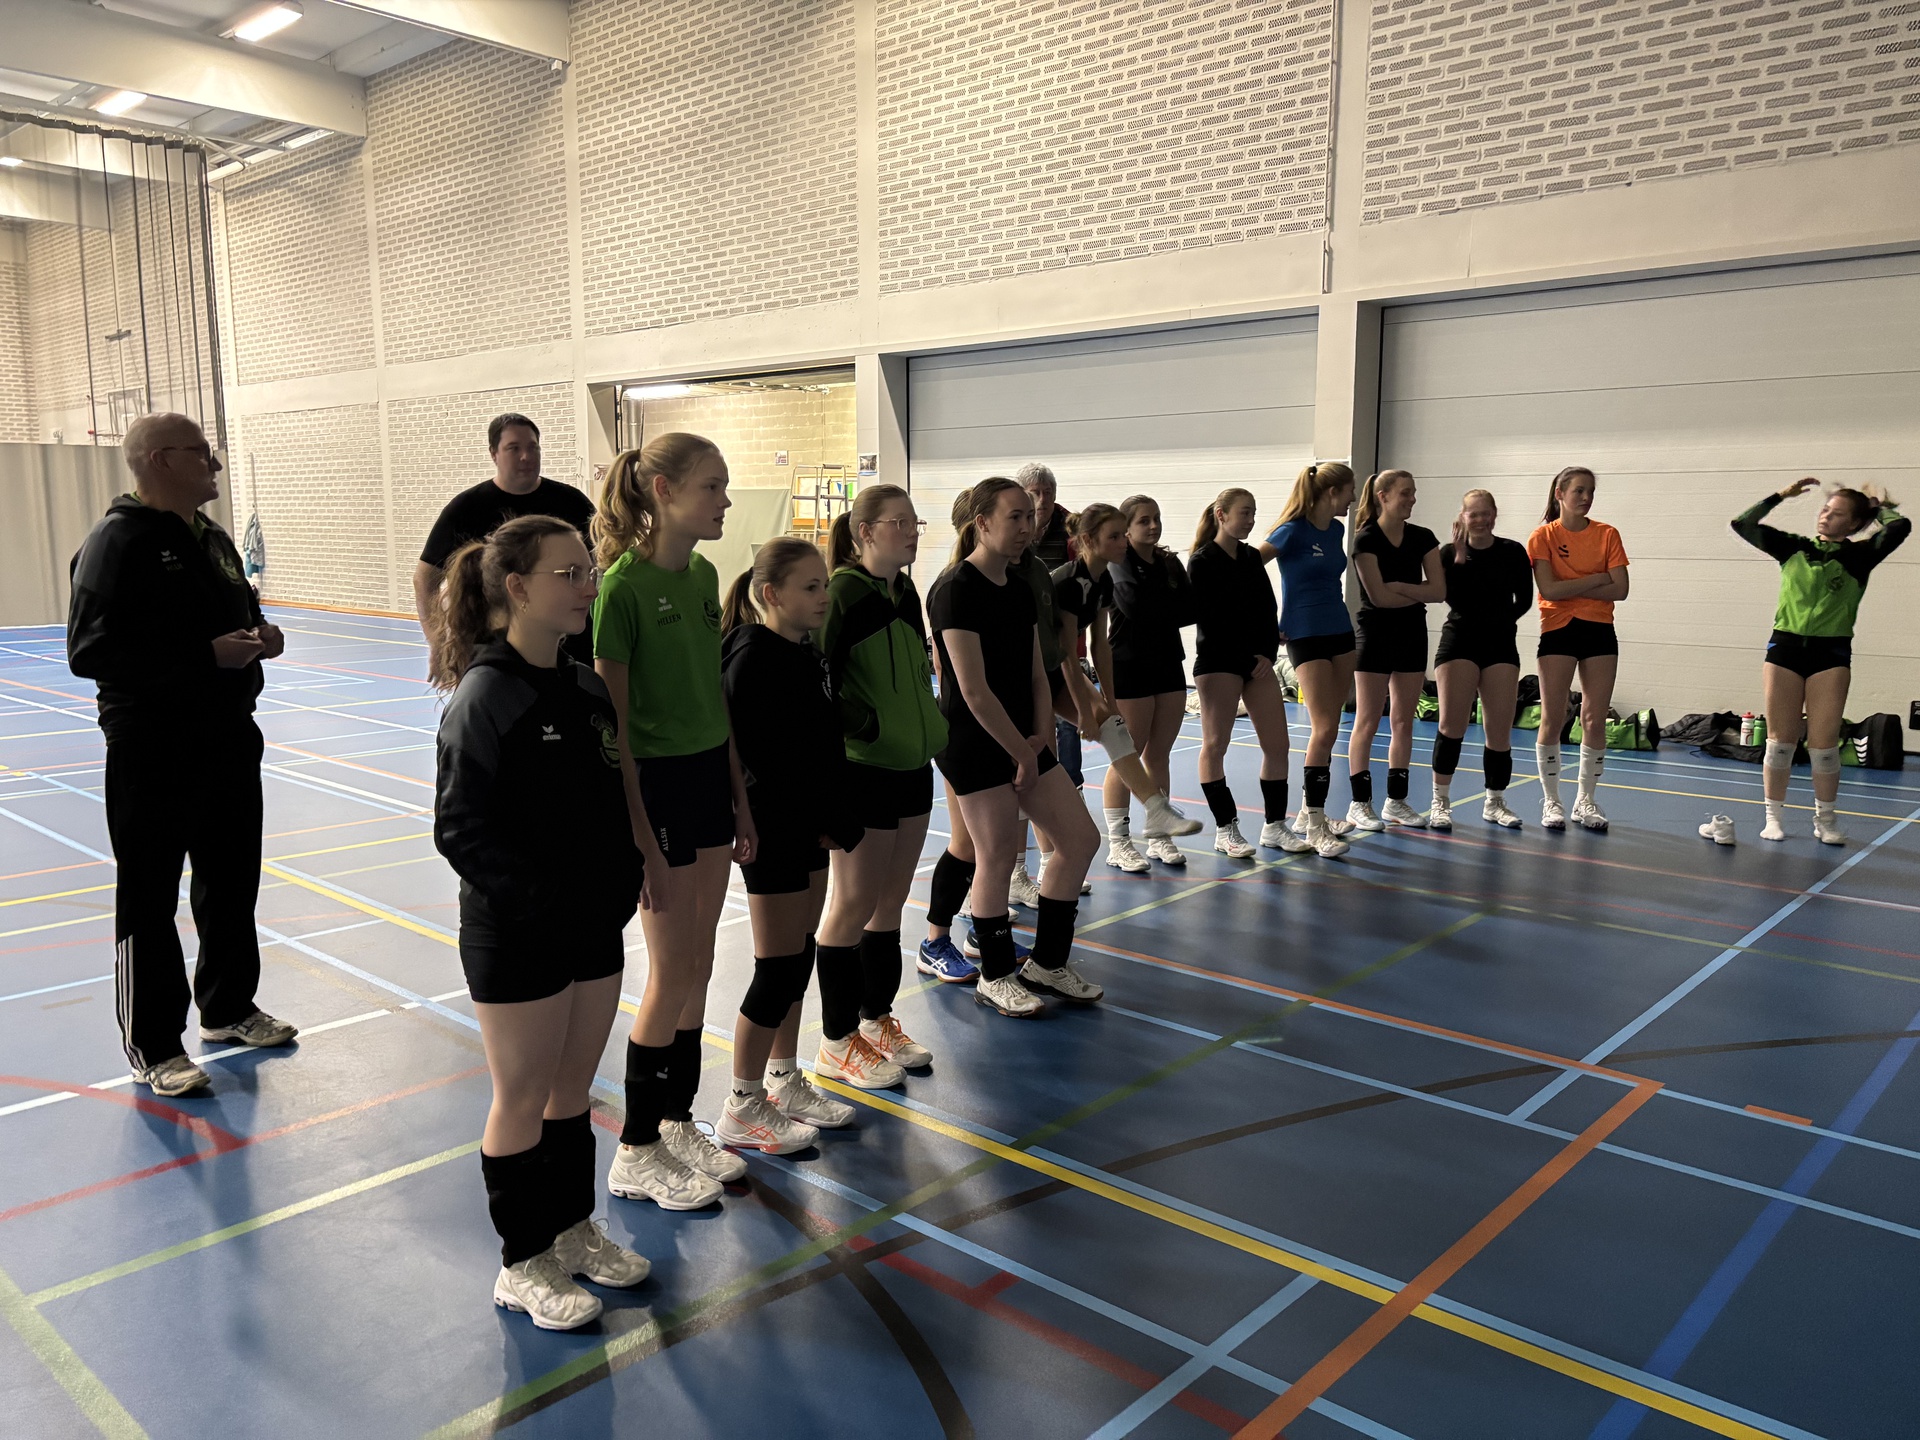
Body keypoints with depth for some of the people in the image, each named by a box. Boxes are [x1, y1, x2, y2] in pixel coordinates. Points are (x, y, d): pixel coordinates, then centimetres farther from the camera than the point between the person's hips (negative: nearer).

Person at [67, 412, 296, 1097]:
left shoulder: (212, 538, 13)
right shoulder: (118, 540, -14)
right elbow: (91, 652, -23)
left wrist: (260, 634, 4)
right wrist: (209, 653, -26)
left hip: (230, 739, 8)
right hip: (154, 753, -8)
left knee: (233, 885, 17)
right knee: (150, 901, 3)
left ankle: (228, 1007, 35)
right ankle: (152, 1045, 15)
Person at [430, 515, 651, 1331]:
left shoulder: (588, 688, 5)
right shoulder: (484, 698, -16)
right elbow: (461, 830, -18)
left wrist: (622, 881, 3)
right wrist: (543, 900, -22)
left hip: (595, 927, 7)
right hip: (515, 937, -7)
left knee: (574, 1088, 19)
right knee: (524, 1101, 9)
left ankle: (573, 1230, 38)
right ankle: (523, 1264, 26)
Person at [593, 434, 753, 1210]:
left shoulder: (703, 576, 7)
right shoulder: (623, 585, -17)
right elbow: (612, 724, -16)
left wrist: (741, 802, 13)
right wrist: (640, 840, -17)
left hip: (710, 775, 8)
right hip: (655, 783, -7)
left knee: (697, 966, 14)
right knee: (672, 974, 1)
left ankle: (678, 1123, 30)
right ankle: (636, 1153, 18)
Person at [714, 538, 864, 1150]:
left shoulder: (809, 655, 10)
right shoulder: (753, 658, -17)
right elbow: (762, 755, -21)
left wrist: (835, 819, 8)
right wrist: (822, 823, -15)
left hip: (811, 826, 9)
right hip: (773, 830, -9)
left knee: (800, 960, 15)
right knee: (778, 969, -2)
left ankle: (785, 1083, 30)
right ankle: (742, 1109, 11)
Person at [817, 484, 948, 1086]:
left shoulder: (905, 593, 11)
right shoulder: (845, 593, -15)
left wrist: (933, 728, 14)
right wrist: (865, 725, -20)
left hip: (912, 766, 8)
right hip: (862, 770, -8)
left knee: (891, 901, 16)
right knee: (854, 905, 1)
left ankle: (877, 1020, 30)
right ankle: (838, 1043, 14)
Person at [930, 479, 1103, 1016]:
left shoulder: (1019, 590, 11)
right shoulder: (957, 590, -14)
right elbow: (974, 691, -19)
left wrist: (1041, 736, -1)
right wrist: (1023, 752, -13)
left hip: (1023, 741, 9)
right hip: (973, 744, -9)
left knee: (1080, 838, 8)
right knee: (996, 856, -2)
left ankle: (1047, 962, 22)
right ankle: (996, 976, 18)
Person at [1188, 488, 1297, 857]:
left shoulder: (1252, 557, 13)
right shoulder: (1202, 561, -6)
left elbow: (1268, 610, 11)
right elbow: (1207, 618, -10)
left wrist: (1268, 653, -4)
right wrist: (1247, 659, -10)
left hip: (1258, 660, 6)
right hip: (1217, 661, -6)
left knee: (1276, 743, 3)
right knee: (1215, 744, -1)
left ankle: (1274, 826, 14)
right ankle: (1226, 830, 8)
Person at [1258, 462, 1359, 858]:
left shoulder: (1336, 530, 11)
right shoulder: (1293, 532, -12)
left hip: (1340, 632, 8)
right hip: (1306, 636, -8)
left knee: (1328, 728, 9)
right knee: (1324, 728, -12)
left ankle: (1310, 812, 20)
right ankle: (1314, 828, -6)